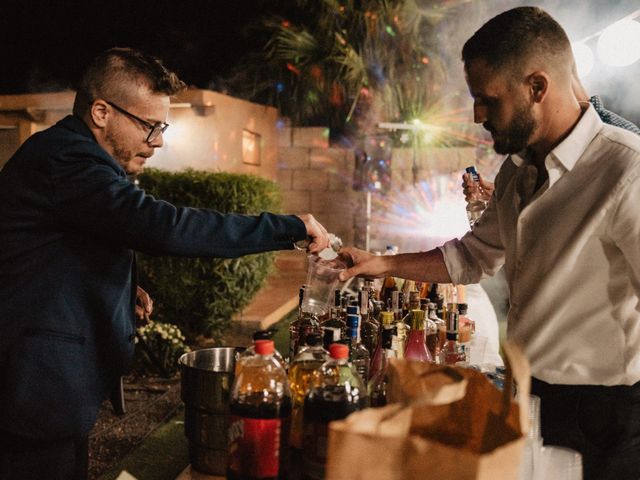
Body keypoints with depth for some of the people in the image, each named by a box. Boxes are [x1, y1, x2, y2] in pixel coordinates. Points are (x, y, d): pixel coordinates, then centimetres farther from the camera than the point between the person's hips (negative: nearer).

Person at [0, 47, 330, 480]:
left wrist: (122, 288, 7)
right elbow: (163, 227, -32)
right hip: (40, 391, -10)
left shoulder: (69, 153, 15)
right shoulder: (65, 157, -20)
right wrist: (292, 228, -26)